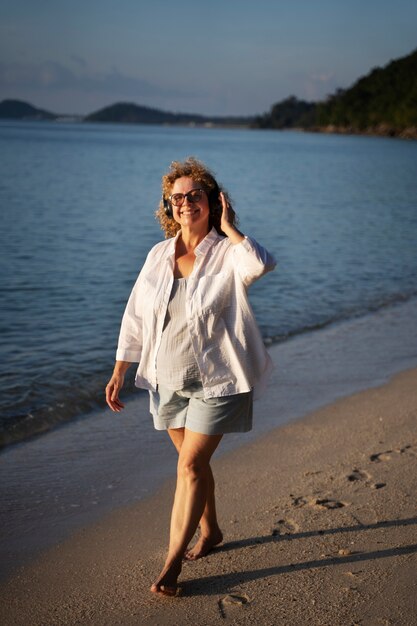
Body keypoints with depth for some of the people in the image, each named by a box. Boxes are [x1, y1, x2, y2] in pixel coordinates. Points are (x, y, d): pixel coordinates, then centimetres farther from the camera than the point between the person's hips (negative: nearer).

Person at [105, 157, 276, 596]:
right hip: (168, 380, 5)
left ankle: (173, 562, 2)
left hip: (216, 381, -5)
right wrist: (118, 372, 8)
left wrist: (229, 228, -21)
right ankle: (209, 531, 40)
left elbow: (261, 264, -36)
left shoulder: (228, 253, -11)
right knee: (193, 462, 18)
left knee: (190, 465, -8)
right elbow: (134, 318, 8)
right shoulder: (158, 255, 3)